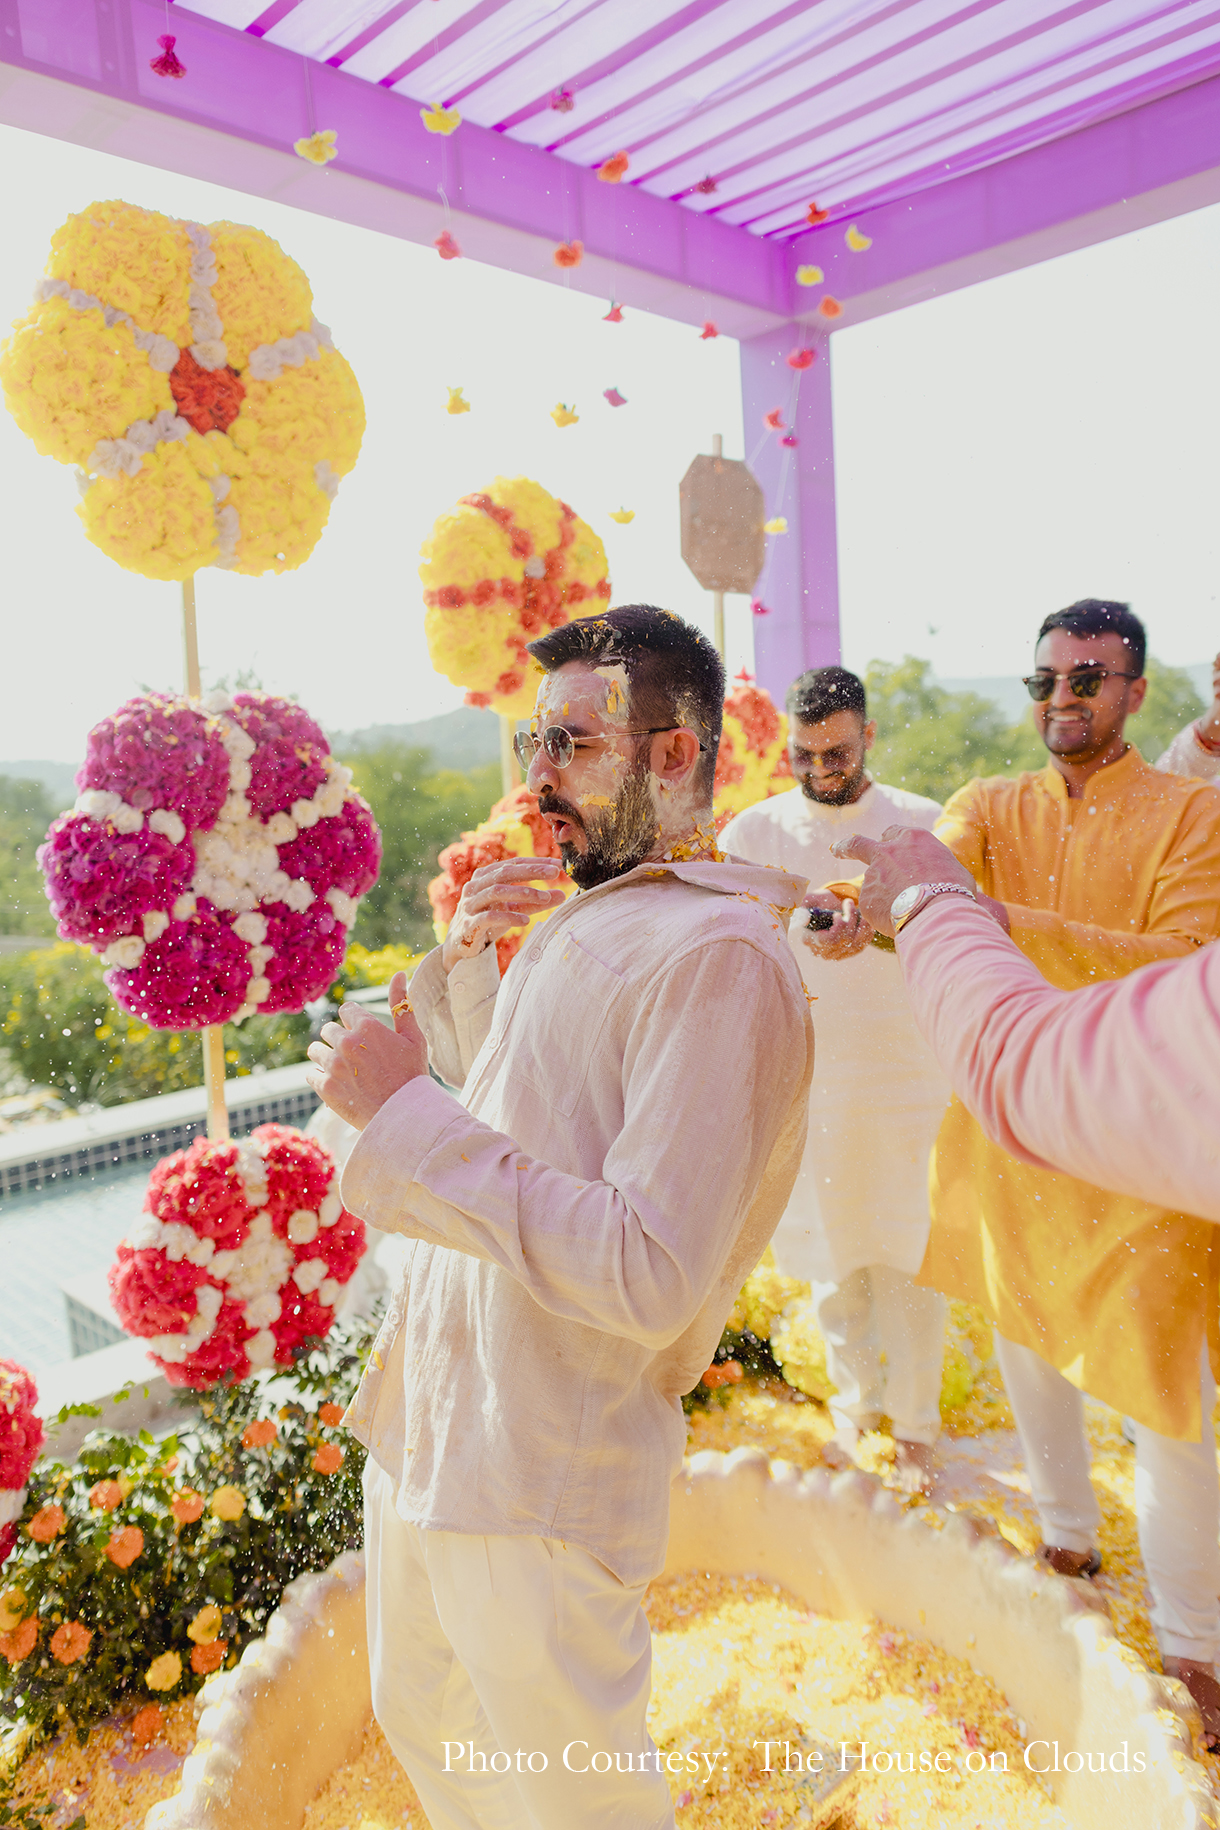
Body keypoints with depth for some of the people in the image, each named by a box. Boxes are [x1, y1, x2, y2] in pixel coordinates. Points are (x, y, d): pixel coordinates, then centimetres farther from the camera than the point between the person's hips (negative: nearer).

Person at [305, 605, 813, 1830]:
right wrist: (463, 962, -1)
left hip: (539, 1469, -8)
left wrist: (403, 1108, -26)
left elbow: (648, 1278, -29)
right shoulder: (575, 920, 7)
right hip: (421, 1419, 9)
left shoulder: (718, 956, -23)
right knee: (421, 1719, 28)